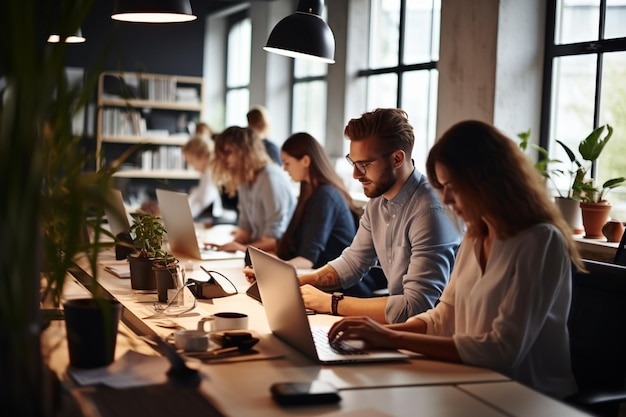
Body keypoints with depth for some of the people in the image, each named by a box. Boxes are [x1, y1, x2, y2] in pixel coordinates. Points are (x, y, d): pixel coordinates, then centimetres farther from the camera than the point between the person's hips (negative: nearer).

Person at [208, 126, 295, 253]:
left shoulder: (271, 177, -16)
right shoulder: (244, 180, 12)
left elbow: (275, 235, -18)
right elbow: (245, 224, 14)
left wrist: (245, 248, -20)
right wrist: (234, 245, -3)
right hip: (259, 251, 8)